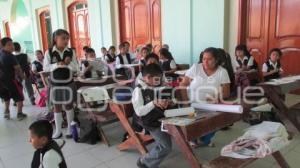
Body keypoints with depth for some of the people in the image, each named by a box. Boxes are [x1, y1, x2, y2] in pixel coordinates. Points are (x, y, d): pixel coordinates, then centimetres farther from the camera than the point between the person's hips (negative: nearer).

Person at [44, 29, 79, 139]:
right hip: (55, 84, 0)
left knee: (68, 106, 10)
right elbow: (45, 68, -7)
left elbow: (76, 69, -3)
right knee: (57, 107, 9)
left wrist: (69, 63, -22)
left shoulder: (71, 52, -3)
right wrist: (57, 65, -22)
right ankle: (58, 130, 20)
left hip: (68, 83, 0)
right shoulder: (49, 52, -5)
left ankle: (70, 129, 23)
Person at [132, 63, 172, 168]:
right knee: (166, 147, -13)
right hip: (151, 123, -7)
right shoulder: (139, 90, -11)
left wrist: (166, 103, -5)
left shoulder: (159, 87, 8)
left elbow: (167, 101, 18)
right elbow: (139, 112, -17)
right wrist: (154, 103, -25)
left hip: (162, 118, 8)